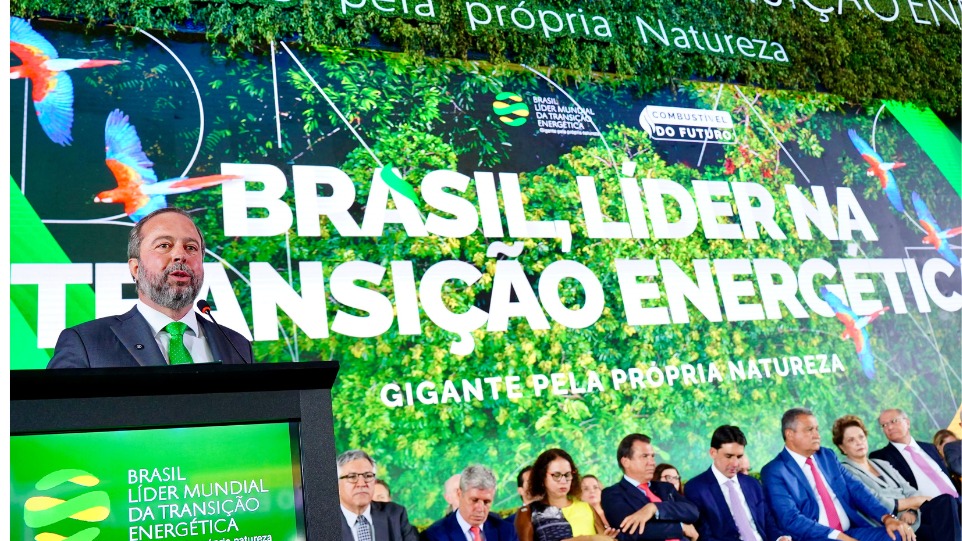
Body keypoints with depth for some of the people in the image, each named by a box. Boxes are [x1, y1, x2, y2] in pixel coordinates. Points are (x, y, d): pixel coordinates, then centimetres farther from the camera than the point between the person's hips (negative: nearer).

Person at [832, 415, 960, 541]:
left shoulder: (882, 464, 27)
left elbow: (910, 491, 17)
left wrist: (910, 511, -8)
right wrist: (913, 502, -1)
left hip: (910, 515, 7)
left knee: (946, 500, -24)